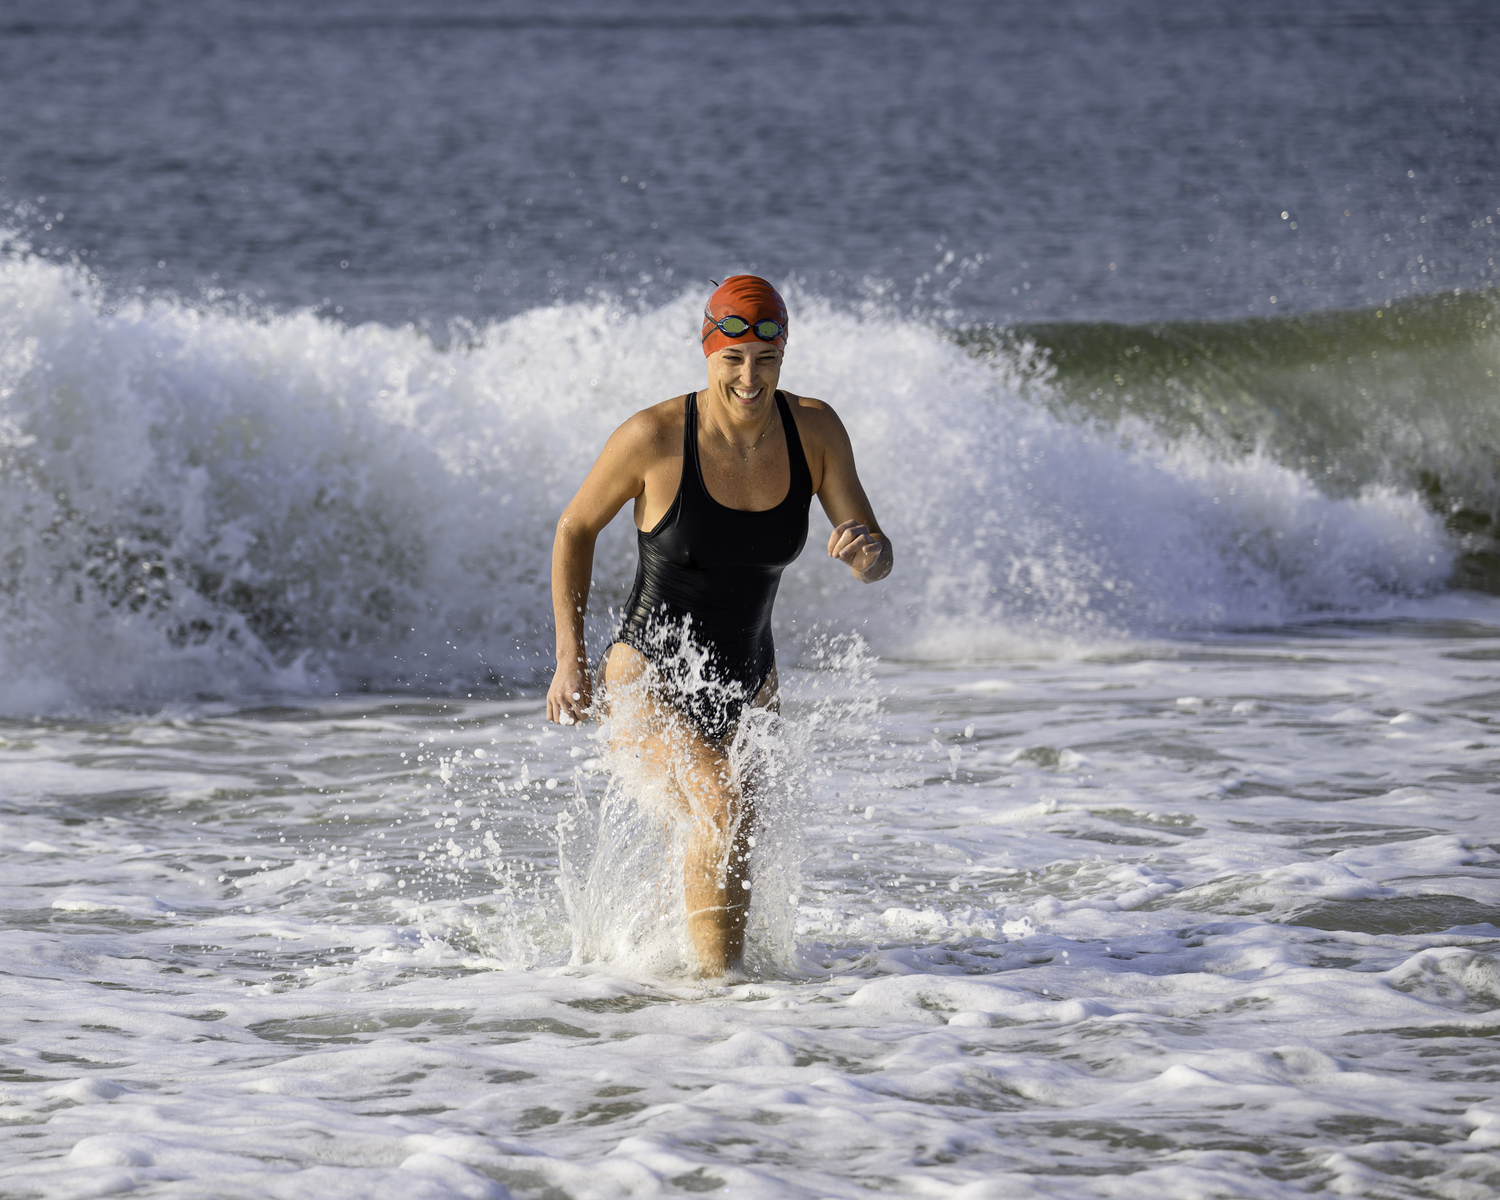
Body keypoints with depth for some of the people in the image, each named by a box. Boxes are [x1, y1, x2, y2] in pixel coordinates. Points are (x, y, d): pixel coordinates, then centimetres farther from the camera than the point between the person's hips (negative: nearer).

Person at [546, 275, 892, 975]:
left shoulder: (814, 431, -9)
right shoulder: (655, 437, -19)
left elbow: (877, 563, -7)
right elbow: (576, 529, -3)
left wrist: (866, 551, -33)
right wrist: (570, 660, -5)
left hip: (748, 687, 5)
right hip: (650, 681, -5)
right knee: (724, 807, -31)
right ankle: (712, 977, -19)